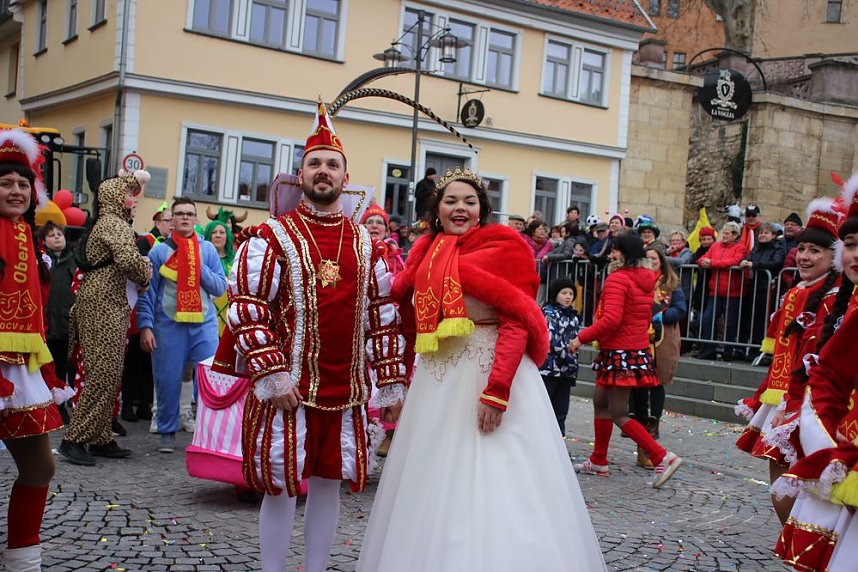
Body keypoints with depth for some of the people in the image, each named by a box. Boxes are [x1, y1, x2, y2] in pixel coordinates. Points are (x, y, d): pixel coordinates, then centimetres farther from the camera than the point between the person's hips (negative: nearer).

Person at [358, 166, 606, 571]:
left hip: (491, 372, -6)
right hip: (436, 380, 6)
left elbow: (516, 322, -14)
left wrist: (497, 389, -23)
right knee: (435, 485, 11)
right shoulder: (427, 254, 12)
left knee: (492, 483, -4)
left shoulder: (502, 248, -5)